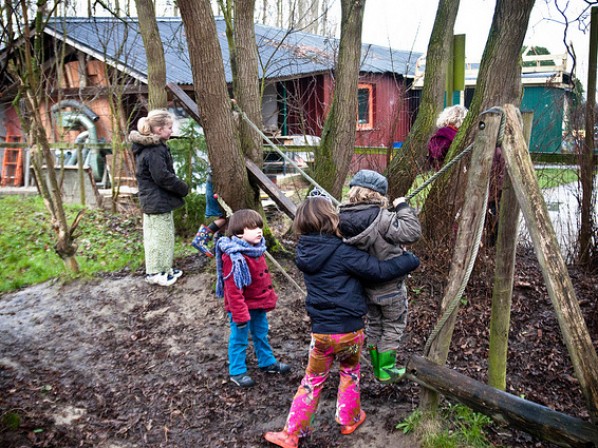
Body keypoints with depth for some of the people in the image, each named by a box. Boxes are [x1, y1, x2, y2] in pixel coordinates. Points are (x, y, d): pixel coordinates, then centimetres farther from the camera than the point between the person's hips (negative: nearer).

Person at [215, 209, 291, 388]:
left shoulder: (257, 249, 0)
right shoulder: (234, 257, -28)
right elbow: (233, 289, -27)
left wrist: (270, 297, 17)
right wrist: (240, 314, -24)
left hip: (259, 304, 9)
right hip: (243, 306, -8)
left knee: (261, 334, 23)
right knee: (239, 339, 7)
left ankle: (267, 362, 41)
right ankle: (237, 372, 22)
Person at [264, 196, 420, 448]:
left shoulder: (305, 251, -1)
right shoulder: (342, 253, -18)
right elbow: (379, 271, -18)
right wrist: (410, 260, -6)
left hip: (321, 331, 3)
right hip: (350, 329, -3)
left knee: (312, 381, 20)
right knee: (350, 372, 26)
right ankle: (349, 420, 40)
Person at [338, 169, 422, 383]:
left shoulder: (344, 218, -11)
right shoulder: (382, 219, -29)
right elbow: (412, 233, -27)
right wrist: (403, 207, -14)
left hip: (365, 285, 6)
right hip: (389, 286, -6)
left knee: (374, 325, 25)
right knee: (393, 327, 17)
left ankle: (377, 367, 38)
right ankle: (386, 370, 26)